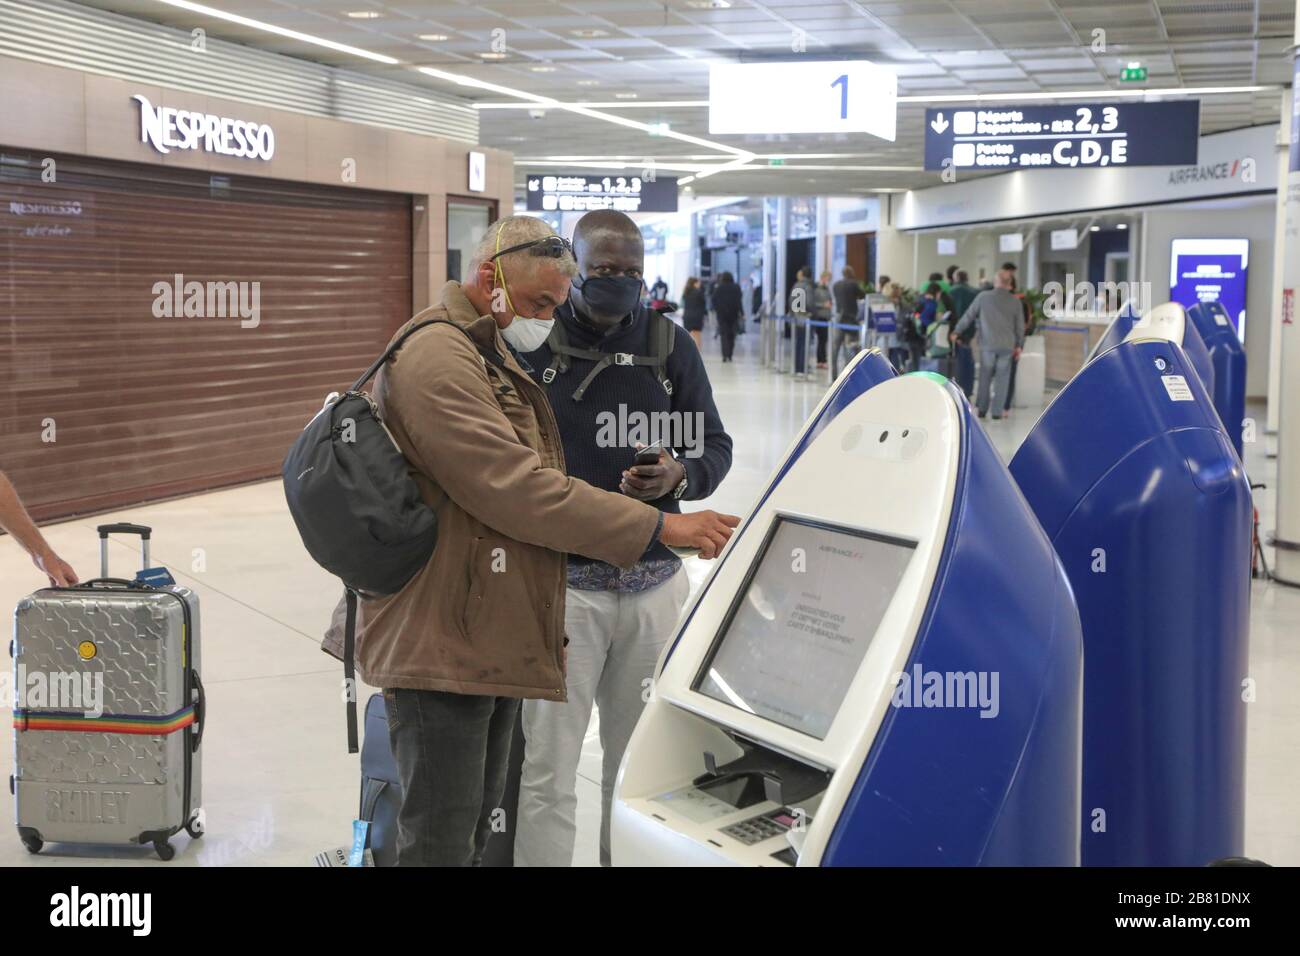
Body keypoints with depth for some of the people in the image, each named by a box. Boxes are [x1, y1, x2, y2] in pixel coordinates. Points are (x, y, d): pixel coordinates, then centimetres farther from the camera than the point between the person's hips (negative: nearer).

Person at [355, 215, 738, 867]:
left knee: (476, 833, 17)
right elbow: (517, 489, -23)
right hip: (441, 646, -11)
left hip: (490, 639, 11)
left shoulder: (493, 358, 21)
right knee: (441, 844, -5)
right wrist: (661, 527, -22)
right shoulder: (435, 356, -15)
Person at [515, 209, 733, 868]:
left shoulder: (670, 344, 7)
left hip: (655, 584, 3)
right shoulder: (529, 343, -3)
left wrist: (680, 477, -10)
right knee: (547, 770, 0)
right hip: (560, 583, -3)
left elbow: (715, 446, 11)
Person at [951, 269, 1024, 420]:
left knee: (985, 377, 11)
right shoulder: (1015, 301, 2)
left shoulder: (983, 297, -3)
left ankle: (981, 408, 12)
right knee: (1002, 378, 6)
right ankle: (997, 411, 6)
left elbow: (968, 316, 4)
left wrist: (956, 332, 16)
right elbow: (1020, 326, 8)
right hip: (1007, 345, 1)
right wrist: (1018, 345, 20)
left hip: (988, 344, 0)